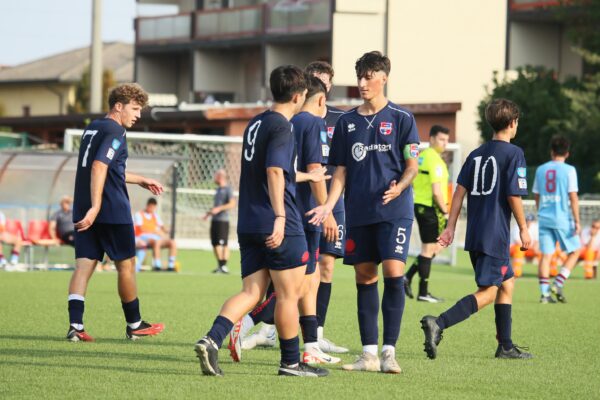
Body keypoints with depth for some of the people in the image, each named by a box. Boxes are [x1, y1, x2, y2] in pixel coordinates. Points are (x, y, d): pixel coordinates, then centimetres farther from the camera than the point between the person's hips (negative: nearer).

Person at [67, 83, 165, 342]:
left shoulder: (92, 128, 18)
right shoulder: (115, 131, -11)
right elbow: (99, 167, -24)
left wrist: (140, 180, 39)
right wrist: (95, 207, -30)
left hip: (83, 211, 8)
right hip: (113, 210, -8)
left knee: (84, 265, 0)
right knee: (126, 265, 7)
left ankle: (75, 326, -13)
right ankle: (134, 325, 17)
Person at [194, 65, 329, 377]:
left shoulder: (255, 124, 17)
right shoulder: (281, 127, -11)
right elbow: (274, 171, -23)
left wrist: (306, 176, 44)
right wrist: (280, 216, -29)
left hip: (248, 224, 8)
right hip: (281, 227, -8)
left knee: (251, 292, 4)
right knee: (289, 293, 3)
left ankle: (211, 339, -16)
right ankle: (291, 362, 10)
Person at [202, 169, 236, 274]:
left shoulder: (227, 189, -7)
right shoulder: (218, 189, 20)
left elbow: (232, 204, -17)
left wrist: (219, 209, -22)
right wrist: (209, 212, 20)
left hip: (223, 220, -9)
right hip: (215, 219, 9)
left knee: (223, 244, -10)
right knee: (215, 244, 8)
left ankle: (224, 266, -9)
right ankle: (220, 265, 14)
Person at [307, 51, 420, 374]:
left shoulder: (401, 118, 1)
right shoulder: (347, 122, 11)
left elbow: (412, 165, 0)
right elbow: (341, 172, 13)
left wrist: (399, 187, -20)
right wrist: (328, 206, -1)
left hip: (394, 210, -4)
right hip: (358, 213, 4)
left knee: (393, 274, -14)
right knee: (364, 278, 4)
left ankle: (389, 352, -10)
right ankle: (369, 354, 9)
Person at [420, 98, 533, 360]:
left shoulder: (476, 154, 12)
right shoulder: (514, 154, -8)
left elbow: (460, 190, 8)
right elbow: (514, 196, -13)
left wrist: (450, 227, 8)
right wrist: (523, 230, -2)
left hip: (475, 234, 8)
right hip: (495, 235, -8)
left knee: (507, 283, 21)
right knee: (487, 293, -10)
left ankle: (505, 346, 22)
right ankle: (438, 324, -30)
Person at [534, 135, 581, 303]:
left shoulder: (541, 170, 8)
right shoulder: (569, 170, -6)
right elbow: (573, 197, -10)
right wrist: (577, 221, -6)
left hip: (544, 218, 4)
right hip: (563, 219, -4)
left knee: (546, 255, 5)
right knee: (574, 251, 11)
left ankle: (544, 293, -2)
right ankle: (558, 284, -3)